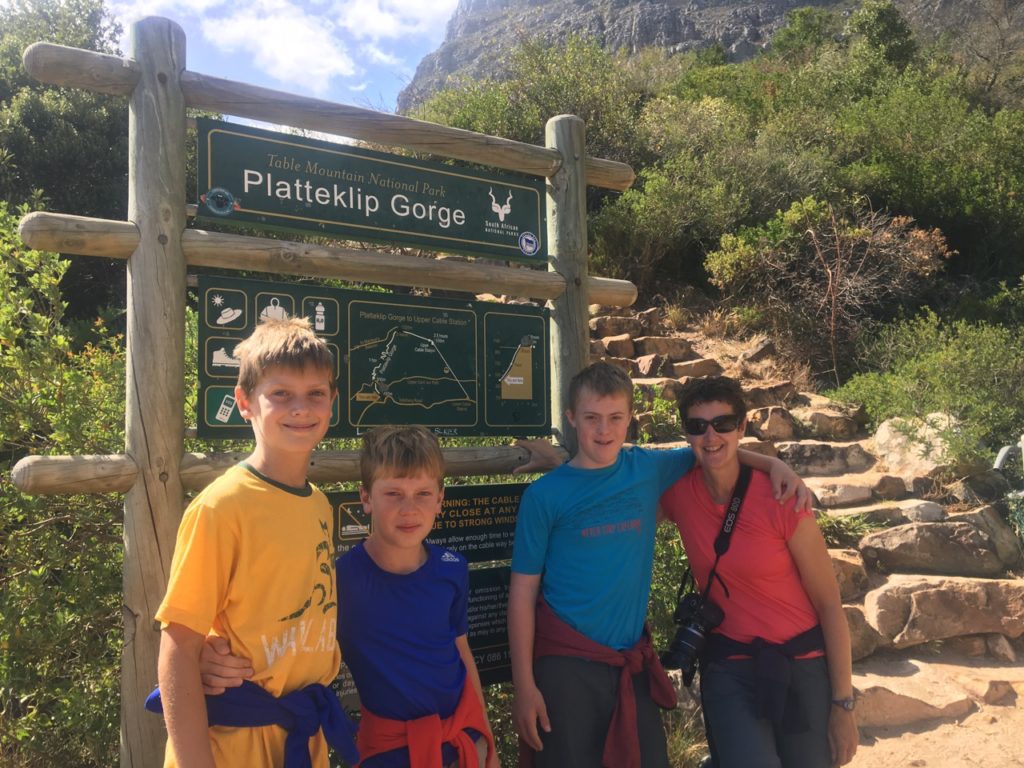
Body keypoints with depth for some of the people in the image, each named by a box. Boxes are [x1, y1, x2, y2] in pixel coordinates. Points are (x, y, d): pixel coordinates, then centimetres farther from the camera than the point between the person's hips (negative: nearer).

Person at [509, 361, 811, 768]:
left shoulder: (648, 469, 2)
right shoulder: (544, 495, -8)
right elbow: (523, 591, -6)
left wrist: (774, 464, 1)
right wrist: (524, 684, -7)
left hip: (633, 661, 4)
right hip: (566, 665, -3)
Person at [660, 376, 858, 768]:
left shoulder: (780, 500, -16)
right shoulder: (677, 493, -8)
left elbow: (830, 605, -9)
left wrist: (843, 705, -7)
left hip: (802, 666, -1)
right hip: (728, 668, 1)